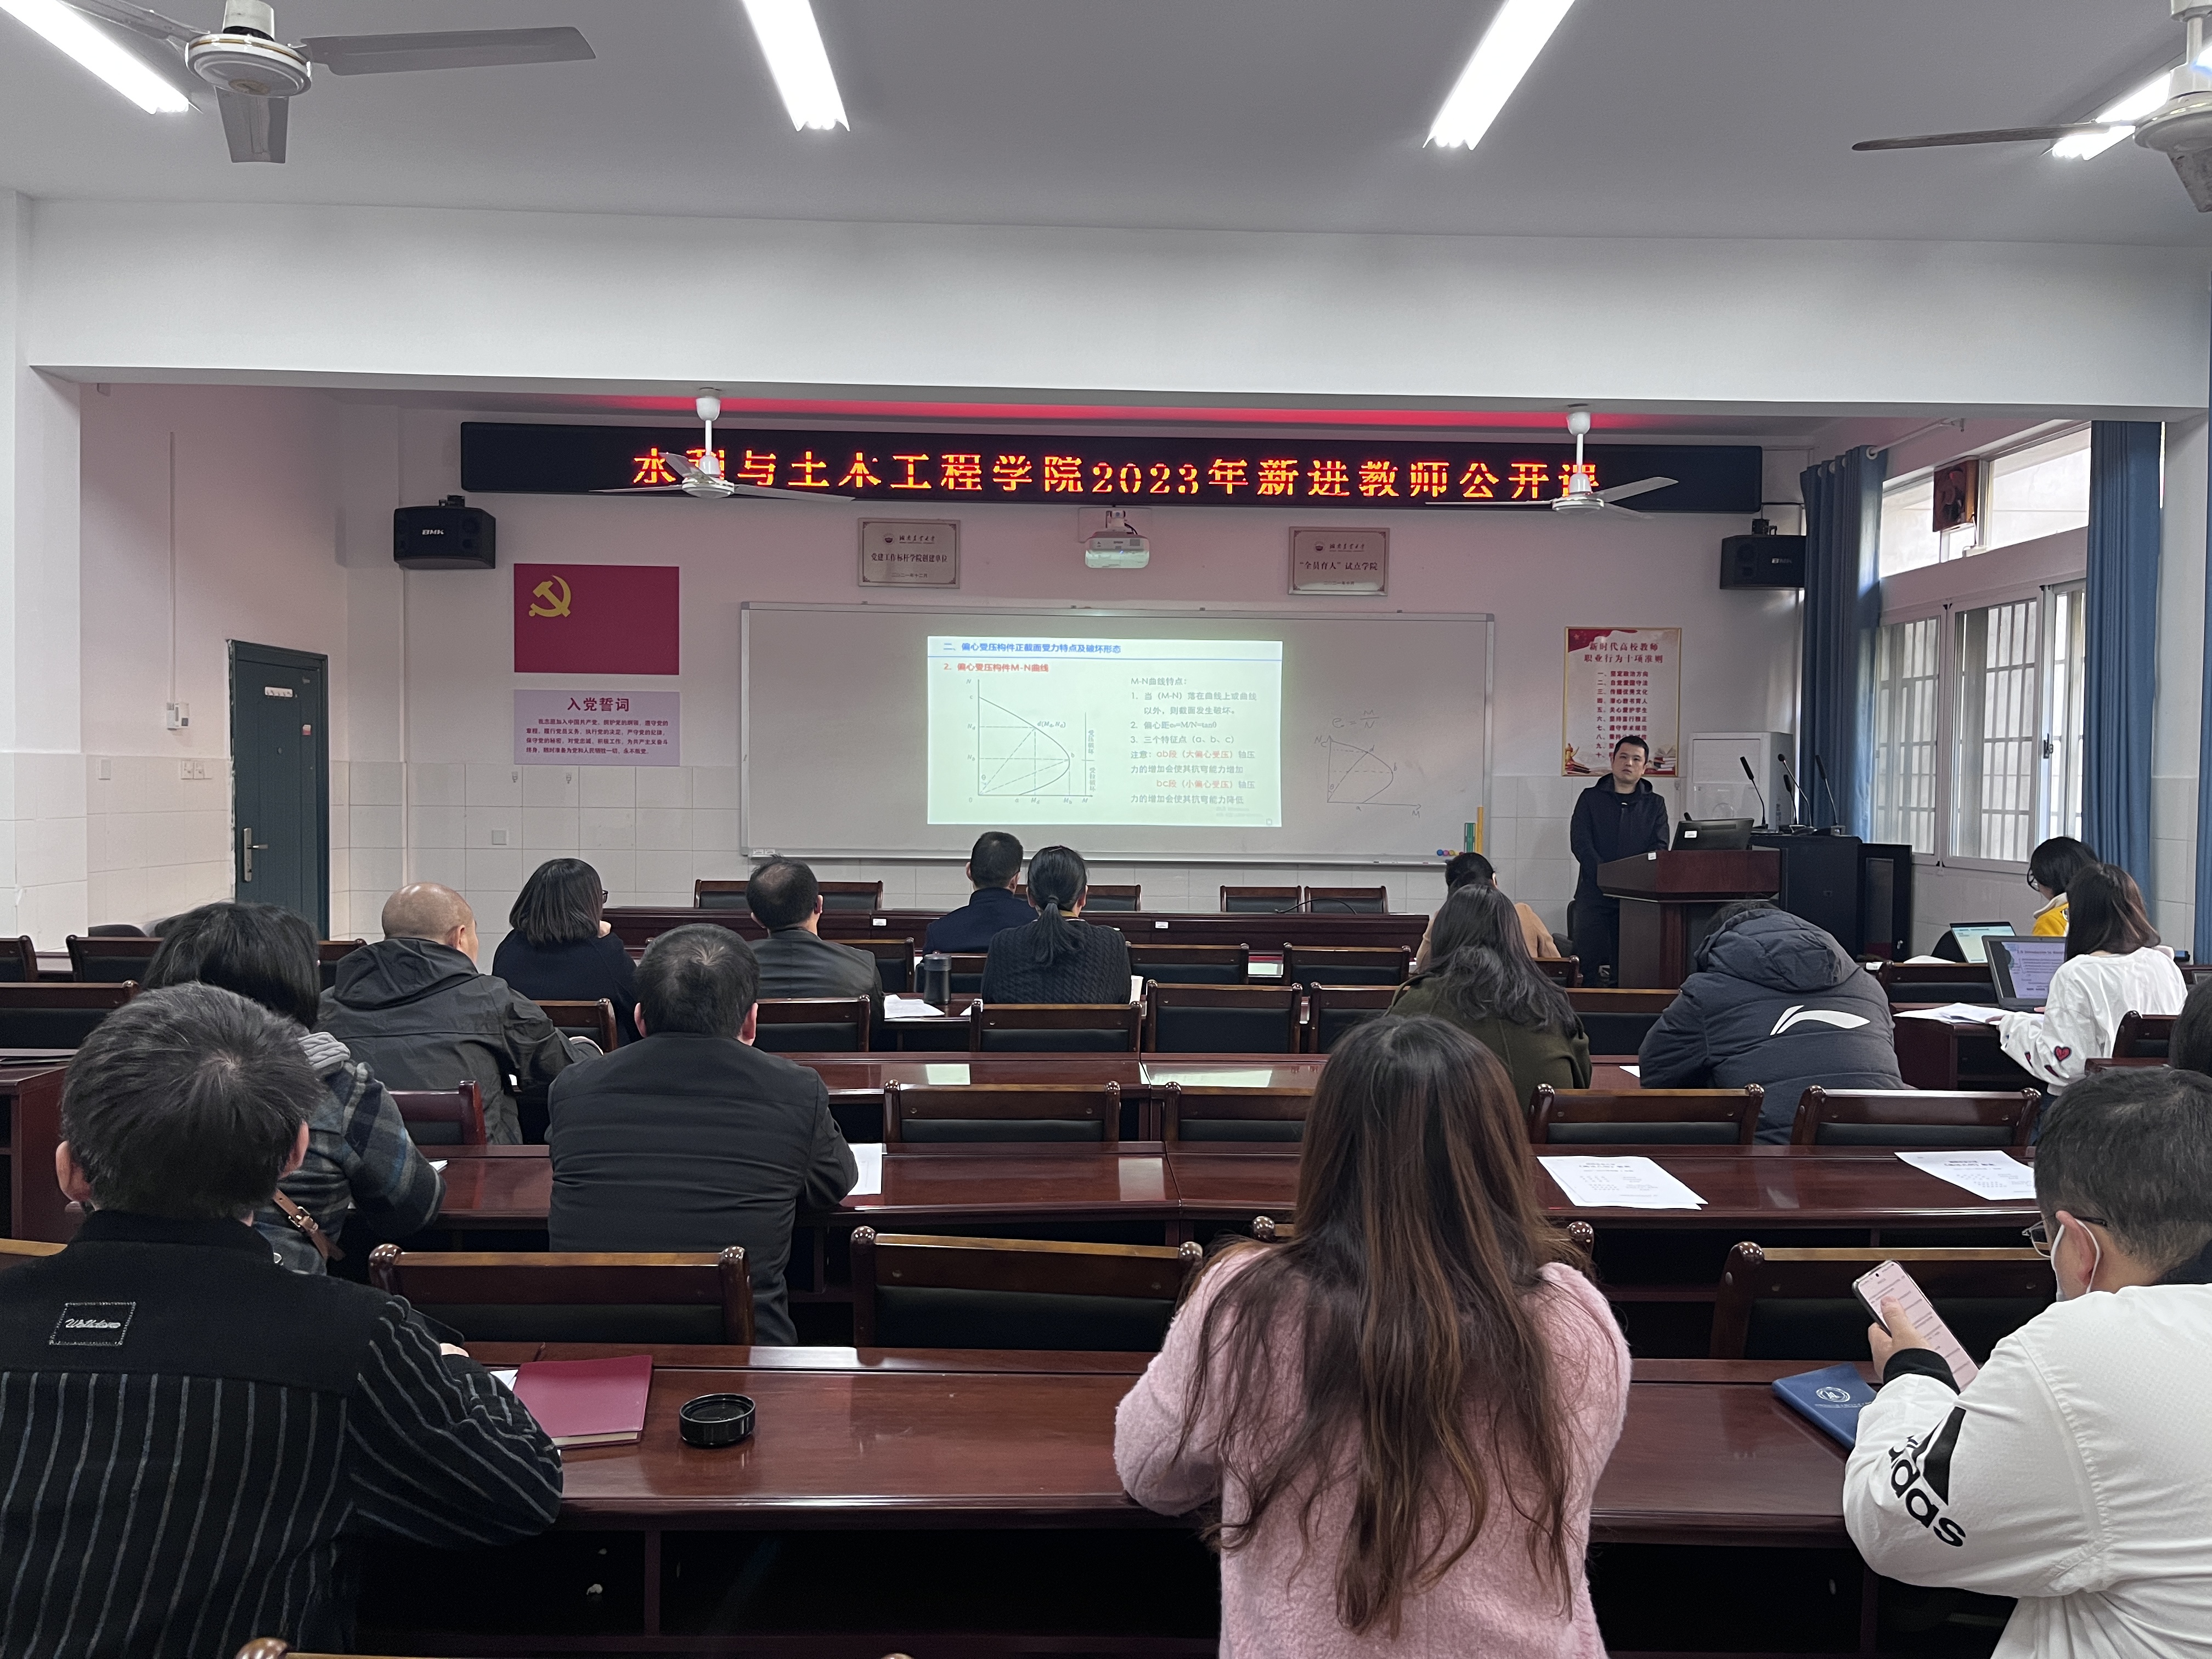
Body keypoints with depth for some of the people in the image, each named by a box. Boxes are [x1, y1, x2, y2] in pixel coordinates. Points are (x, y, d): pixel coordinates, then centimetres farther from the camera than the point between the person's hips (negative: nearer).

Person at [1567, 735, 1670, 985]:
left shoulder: (1655, 804, 15)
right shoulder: (1591, 798, 11)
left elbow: (1659, 848, 2)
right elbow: (1580, 843, -2)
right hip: (1594, 893, -1)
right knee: (1589, 963, -11)